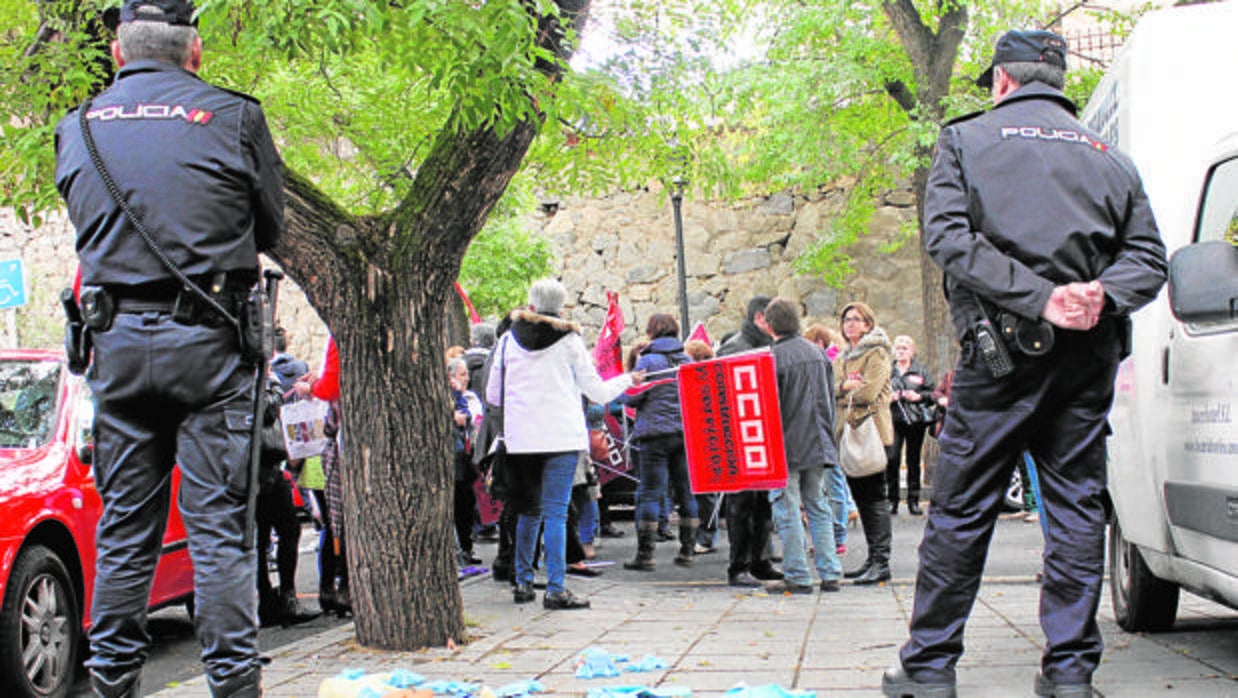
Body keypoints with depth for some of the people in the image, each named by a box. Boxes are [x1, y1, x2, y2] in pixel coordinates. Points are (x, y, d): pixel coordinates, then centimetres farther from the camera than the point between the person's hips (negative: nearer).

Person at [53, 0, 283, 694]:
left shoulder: (78, 128, 8)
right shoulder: (234, 117, -3)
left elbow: (87, 226, 16)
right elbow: (271, 227, 8)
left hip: (116, 337, 3)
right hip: (210, 343, -3)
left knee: (124, 525, 11)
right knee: (219, 525, 0)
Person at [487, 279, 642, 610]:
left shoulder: (510, 340, 7)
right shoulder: (569, 340, 0)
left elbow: (493, 395, 13)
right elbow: (598, 392, 3)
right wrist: (628, 379, 22)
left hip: (521, 438, 3)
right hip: (561, 436, -3)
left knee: (529, 511, 15)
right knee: (556, 513, -5)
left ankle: (523, 582, 18)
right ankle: (555, 589, -8)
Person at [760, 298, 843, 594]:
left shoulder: (775, 358, -12)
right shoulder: (816, 352, 9)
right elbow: (830, 399, 16)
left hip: (787, 446, -6)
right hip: (818, 444, 7)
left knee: (787, 511, 0)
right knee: (818, 507, 12)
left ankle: (797, 577, 1)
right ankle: (830, 574, 11)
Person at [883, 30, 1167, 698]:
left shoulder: (967, 138, 6)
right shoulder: (1108, 157, 17)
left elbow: (947, 236, -10)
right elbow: (1148, 257, 7)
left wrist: (1038, 299, -15)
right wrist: (1100, 294, -10)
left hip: (1003, 349, -3)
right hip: (1089, 355, 3)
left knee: (960, 509, 3)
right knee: (1076, 506, 8)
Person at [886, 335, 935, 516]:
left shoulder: (920, 372, 9)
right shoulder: (888, 371, 11)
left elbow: (932, 394, 8)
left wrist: (919, 396, -10)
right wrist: (887, 397, -7)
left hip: (916, 420, 0)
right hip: (894, 420, 0)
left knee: (913, 460, 4)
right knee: (892, 459, -12)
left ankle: (913, 501, 12)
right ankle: (892, 500, -4)